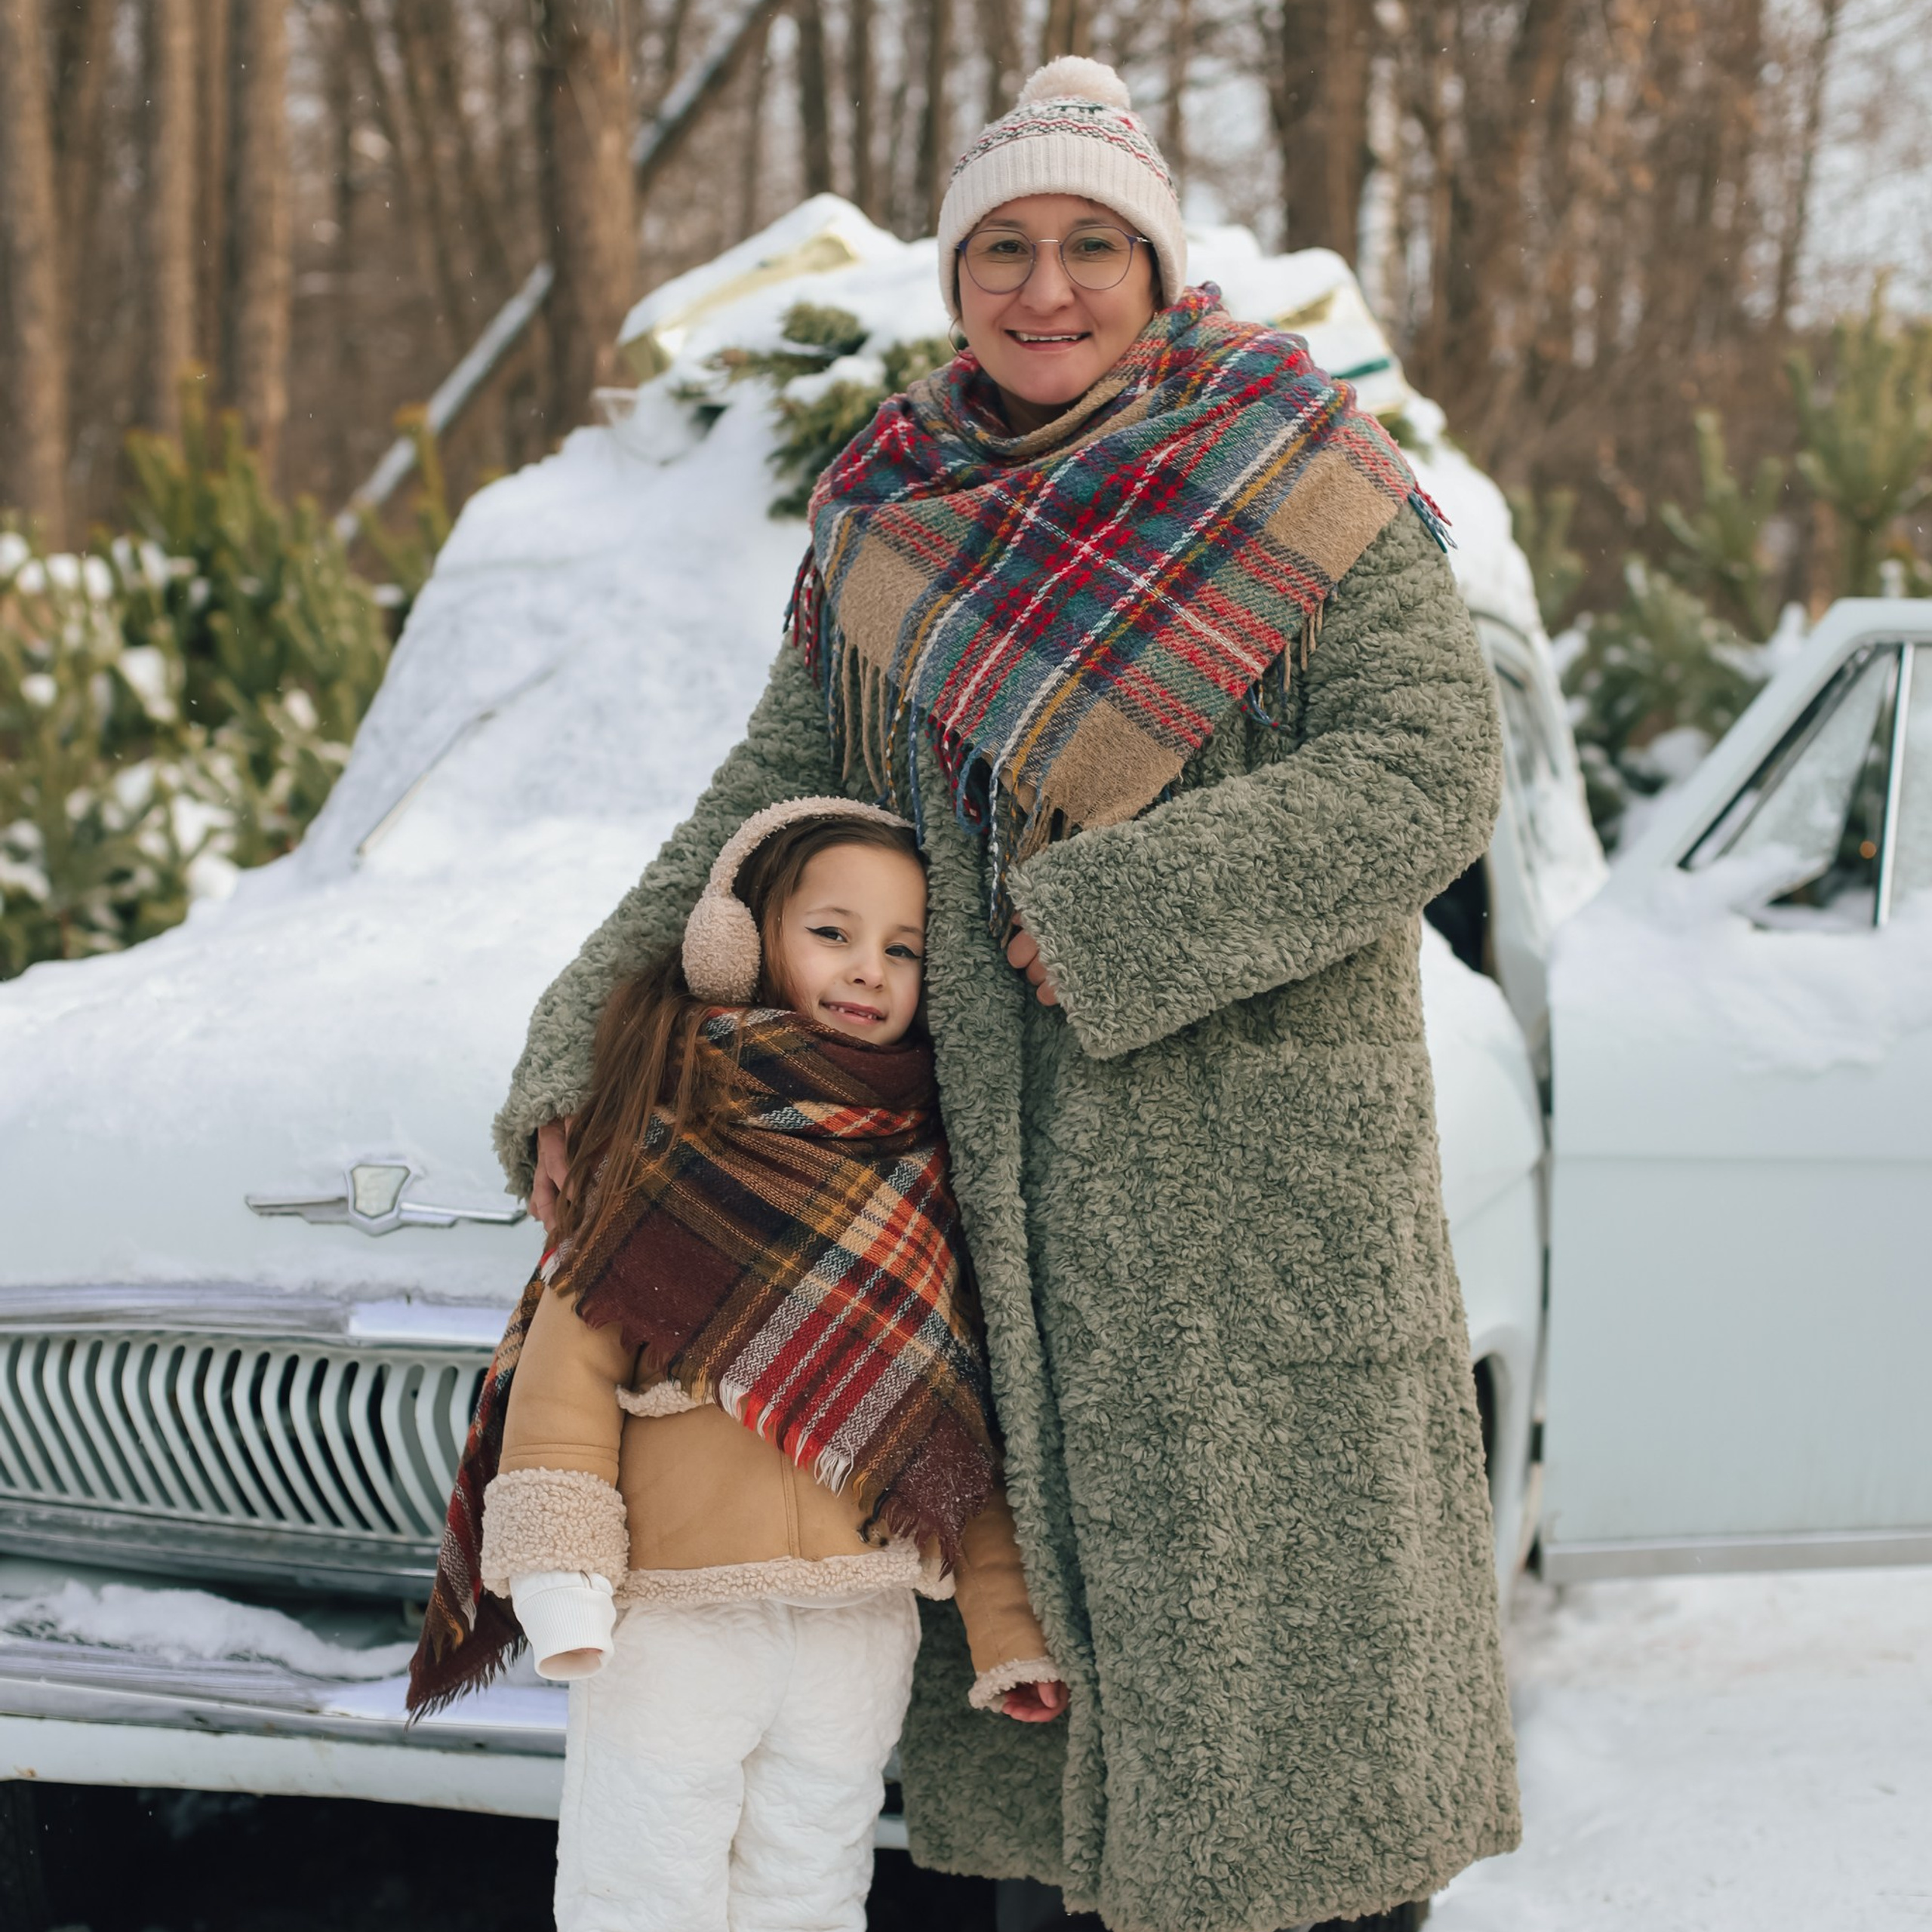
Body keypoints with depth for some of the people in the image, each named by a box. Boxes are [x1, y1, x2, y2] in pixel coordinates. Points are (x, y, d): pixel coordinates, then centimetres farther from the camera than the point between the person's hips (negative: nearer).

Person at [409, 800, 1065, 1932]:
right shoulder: (668, 1139, -4)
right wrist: (561, 1577, -15)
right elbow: (571, 1354, -7)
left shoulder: (927, 1170, 7)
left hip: (863, 1626, 3)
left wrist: (1008, 1626, 5)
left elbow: (972, 1430, 8)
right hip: (672, 1614, -3)